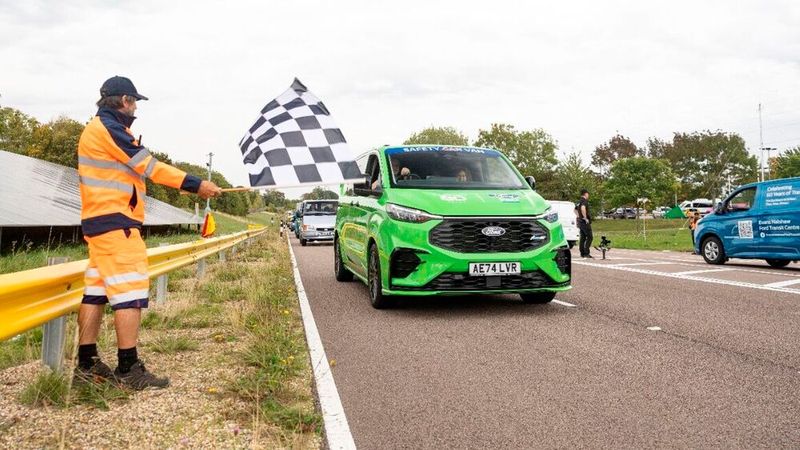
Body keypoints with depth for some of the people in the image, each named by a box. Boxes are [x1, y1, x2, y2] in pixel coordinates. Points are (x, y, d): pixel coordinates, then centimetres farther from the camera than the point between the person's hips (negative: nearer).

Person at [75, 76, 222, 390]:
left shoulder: (98, 128, 21)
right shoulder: (109, 127, -11)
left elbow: (139, 168, 14)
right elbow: (149, 166, -13)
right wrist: (195, 184, -11)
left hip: (99, 222, 11)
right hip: (115, 222, -11)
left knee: (96, 291, 11)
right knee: (130, 293, -9)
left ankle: (87, 364, 17)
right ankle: (128, 370, -6)